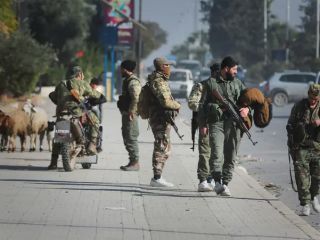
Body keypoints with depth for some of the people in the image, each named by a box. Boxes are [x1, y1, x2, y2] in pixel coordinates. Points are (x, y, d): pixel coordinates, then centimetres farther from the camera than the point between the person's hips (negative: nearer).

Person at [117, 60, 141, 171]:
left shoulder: (133, 82, -15)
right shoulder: (127, 80, 19)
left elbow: (136, 99, -23)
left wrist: (131, 112, -24)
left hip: (130, 114, -11)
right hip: (126, 113, 11)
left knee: (131, 138, -10)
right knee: (127, 138, 13)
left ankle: (135, 163, -9)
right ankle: (132, 162, 18)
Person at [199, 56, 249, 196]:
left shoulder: (237, 83, 17)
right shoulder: (211, 84, 6)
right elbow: (203, 105, 6)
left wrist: (247, 109, -1)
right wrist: (202, 124, -2)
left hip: (233, 124, 4)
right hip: (216, 123, -4)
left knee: (230, 157, 4)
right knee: (217, 155, -17)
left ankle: (225, 183, 10)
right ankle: (218, 182, -23)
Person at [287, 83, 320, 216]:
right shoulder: (299, 106, 1)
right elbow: (290, 125, 8)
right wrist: (292, 143, 2)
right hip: (301, 147, -1)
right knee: (302, 176, -6)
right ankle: (305, 204, -3)